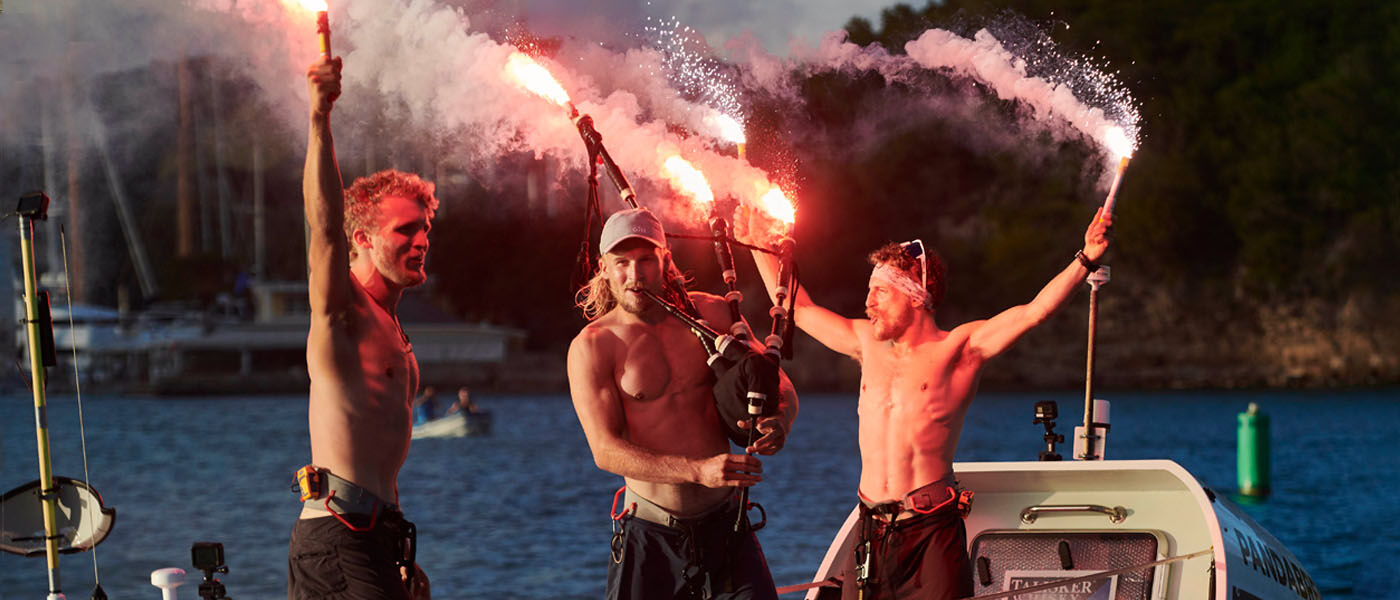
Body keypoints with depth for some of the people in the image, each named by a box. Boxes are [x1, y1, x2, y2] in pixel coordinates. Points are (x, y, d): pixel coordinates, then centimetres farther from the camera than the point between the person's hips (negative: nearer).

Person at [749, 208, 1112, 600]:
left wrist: (1086, 259, -23)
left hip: (932, 533, -5)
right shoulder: (867, 343, 15)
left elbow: (1033, 313, -12)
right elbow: (796, 308, 26)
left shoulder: (960, 348, 0)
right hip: (871, 534, 5)